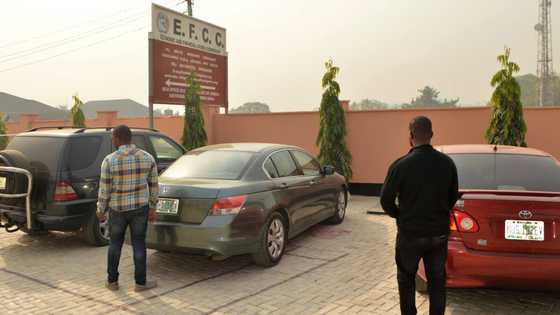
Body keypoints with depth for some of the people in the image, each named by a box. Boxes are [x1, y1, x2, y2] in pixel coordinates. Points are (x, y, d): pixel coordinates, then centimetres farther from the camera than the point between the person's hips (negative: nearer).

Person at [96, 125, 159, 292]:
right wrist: (152, 207, 11)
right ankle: (140, 282, 16)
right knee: (139, 245, 10)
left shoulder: (109, 160, -14)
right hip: (140, 208, 1)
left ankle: (112, 281, 26)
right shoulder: (147, 157, -5)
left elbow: (104, 189, -9)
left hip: (118, 209, -1)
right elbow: (153, 185, 1)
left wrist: (100, 210, 6)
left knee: (115, 244, 17)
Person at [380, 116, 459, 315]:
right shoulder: (447, 163, -4)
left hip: (410, 233, -3)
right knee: (437, 280, 16)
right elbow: (453, 197, 7)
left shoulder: (401, 165, -18)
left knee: (406, 278, 16)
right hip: (439, 232, 3)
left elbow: (386, 200, -11)